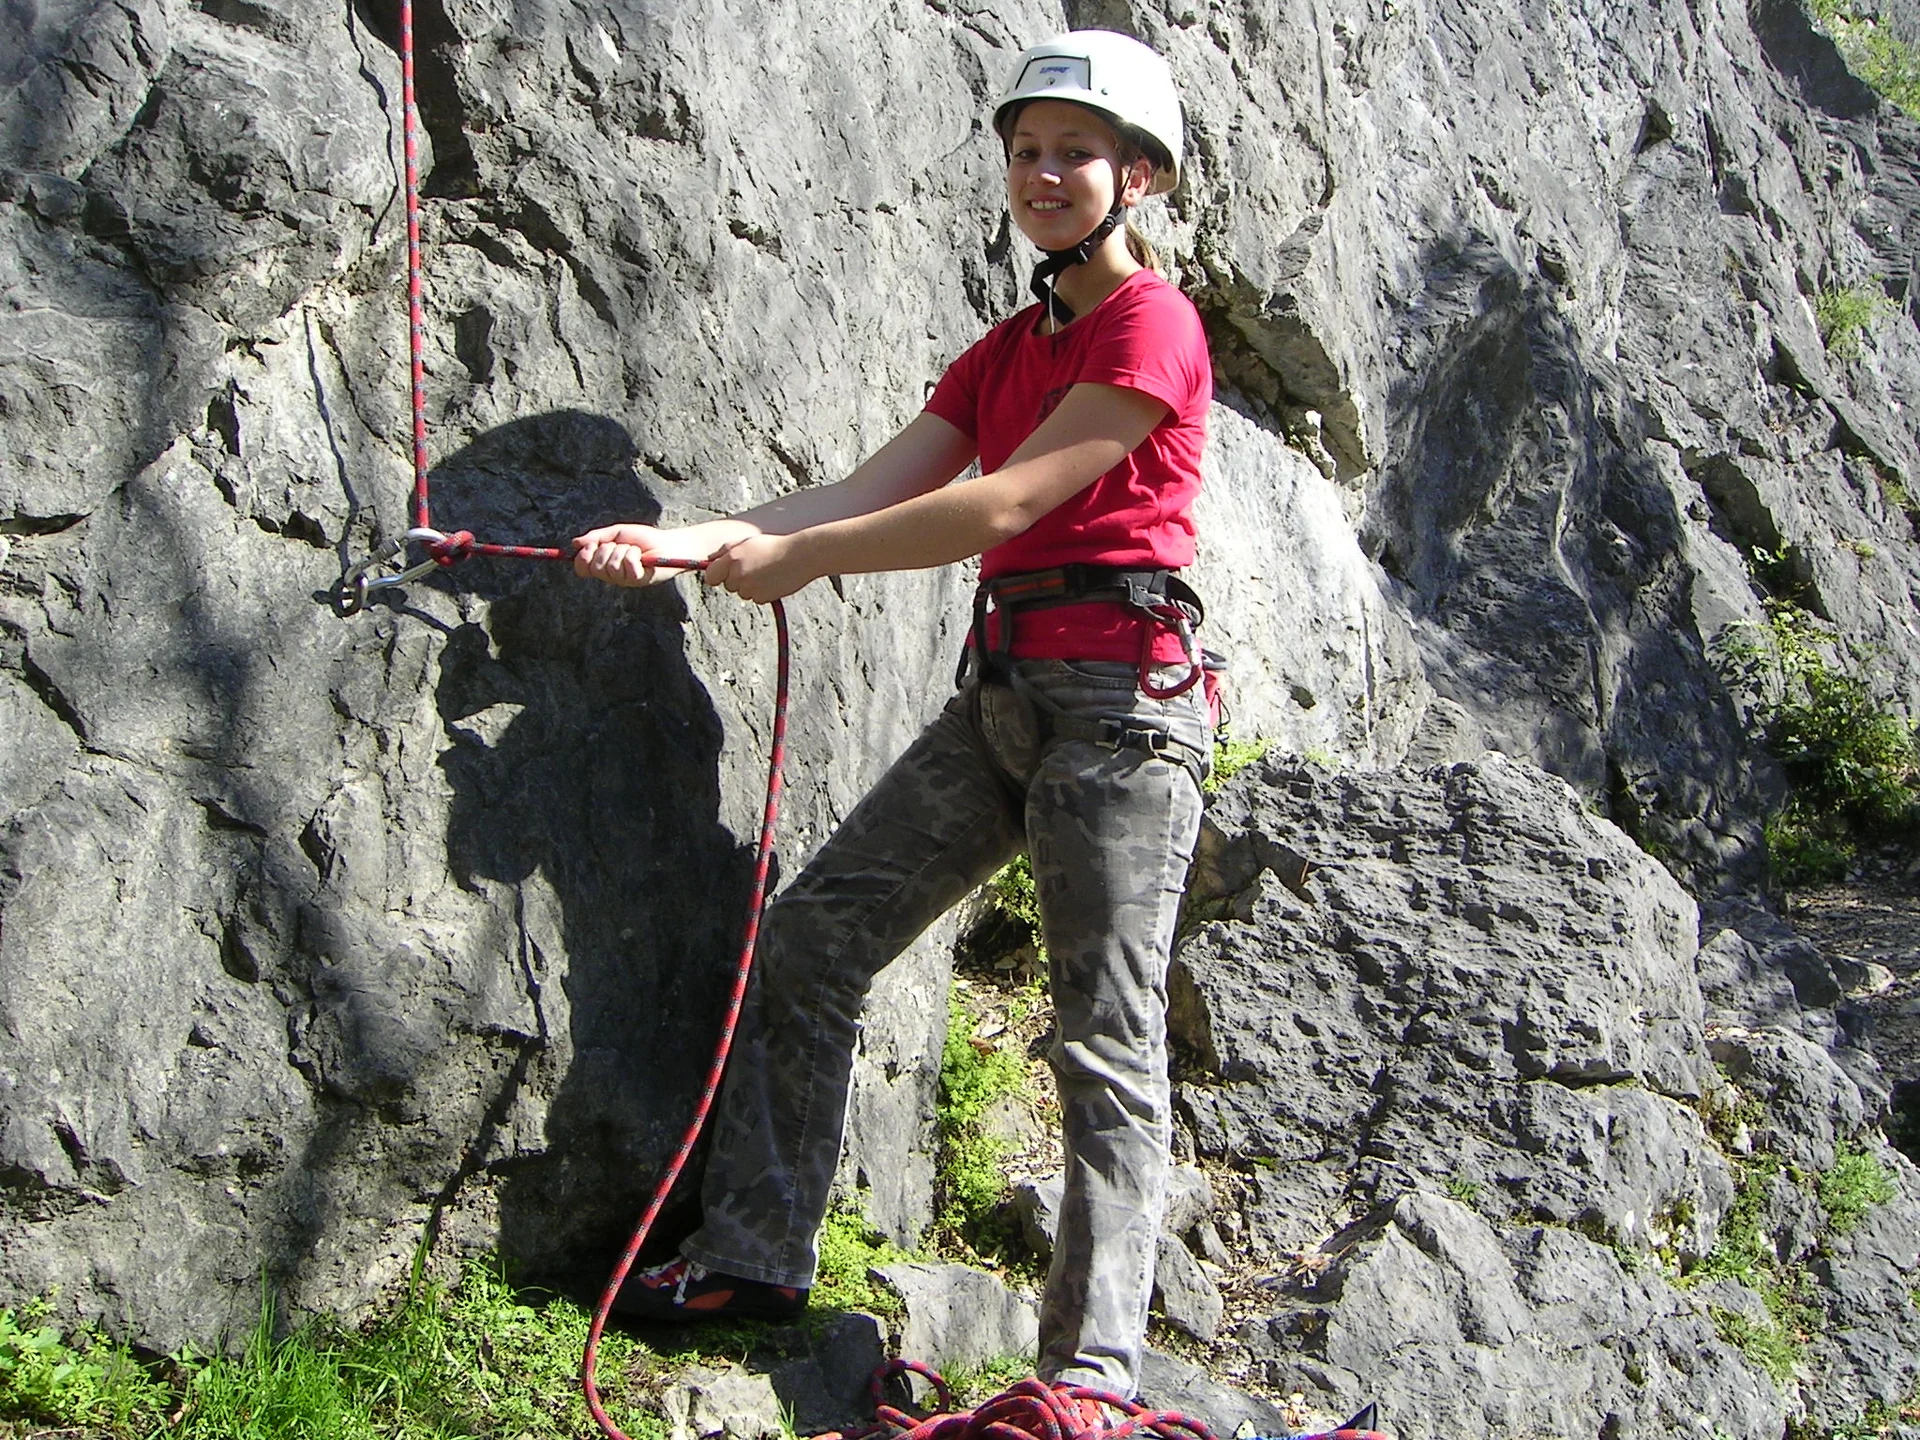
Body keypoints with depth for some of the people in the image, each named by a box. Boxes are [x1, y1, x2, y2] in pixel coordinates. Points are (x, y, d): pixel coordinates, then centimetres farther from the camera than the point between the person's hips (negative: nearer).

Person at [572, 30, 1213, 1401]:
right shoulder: (1011, 348, 20)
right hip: (1003, 688, 8)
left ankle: (1093, 1368, -5)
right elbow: (868, 492, 10)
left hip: (1117, 695, -8)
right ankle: (754, 1253, 15)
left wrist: (795, 560, -10)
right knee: (813, 936, 5)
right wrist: (687, 541, -4)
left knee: (1107, 1038, -7)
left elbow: (1004, 505, -15)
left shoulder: (1152, 324, -7)